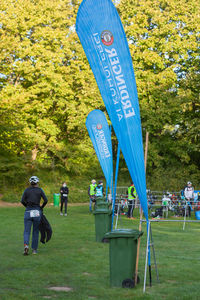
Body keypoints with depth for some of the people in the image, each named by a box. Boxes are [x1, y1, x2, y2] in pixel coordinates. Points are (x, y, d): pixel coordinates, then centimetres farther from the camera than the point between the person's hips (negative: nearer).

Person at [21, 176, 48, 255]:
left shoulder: (27, 190, 5)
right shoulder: (40, 190, 3)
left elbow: (22, 201, -4)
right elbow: (45, 200, -5)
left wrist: (28, 206, 11)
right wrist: (41, 207, 10)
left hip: (28, 212, 0)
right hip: (37, 212, 0)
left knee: (27, 231, 2)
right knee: (35, 231, 13)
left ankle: (26, 245, -24)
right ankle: (34, 249, 16)